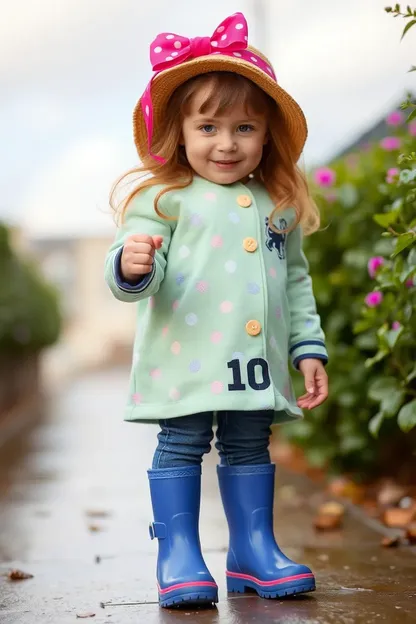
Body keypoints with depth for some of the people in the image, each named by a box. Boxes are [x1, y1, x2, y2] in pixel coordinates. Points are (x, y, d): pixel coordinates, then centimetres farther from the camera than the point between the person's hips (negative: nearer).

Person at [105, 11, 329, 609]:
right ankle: (179, 558, 8)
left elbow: (296, 281, 18)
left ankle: (254, 550, 23)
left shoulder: (280, 205, 11)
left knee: (249, 448, 12)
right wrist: (131, 265, -34)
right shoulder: (165, 198, -4)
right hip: (185, 359, -4)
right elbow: (134, 274, -10)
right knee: (181, 446, 0)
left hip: (256, 364, 4)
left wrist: (309, 348, 14)